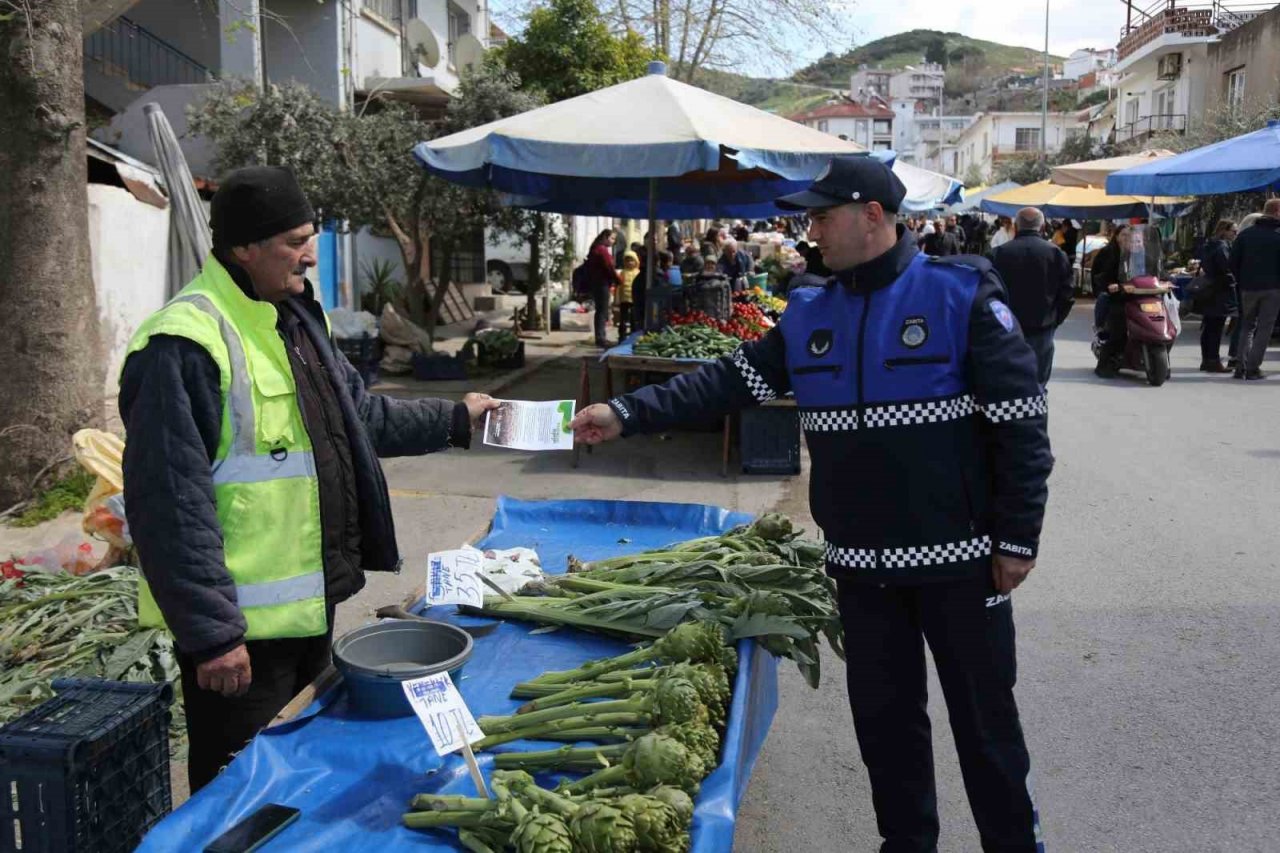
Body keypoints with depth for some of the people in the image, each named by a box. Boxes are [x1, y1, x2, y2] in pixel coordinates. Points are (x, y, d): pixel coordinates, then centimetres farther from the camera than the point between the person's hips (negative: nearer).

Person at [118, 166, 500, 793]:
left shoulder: (294, 318, 10)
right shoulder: (186, 346, -21)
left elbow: (359, 414, 21)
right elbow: (171, 504, -23)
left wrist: (454, 419, 17)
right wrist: (211, 631, -22)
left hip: (311, 604, 9)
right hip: (241, 628, -9)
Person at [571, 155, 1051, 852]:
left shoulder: (962, 294, -9)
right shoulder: (808, 315, 6)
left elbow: (1020, 421, -10)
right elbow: (729, 381, 3)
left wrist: (1017, 536, -12)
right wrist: (627, 414, -7)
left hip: (958, 557, -5)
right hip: (861, 561, 5)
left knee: (984, 716, 9)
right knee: (883, 714, 16)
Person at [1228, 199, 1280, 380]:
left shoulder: (1245, 234, 4)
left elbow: (1232, 263, 3)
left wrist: (1240, 282, 11)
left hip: (1248, 288, 3)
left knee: (1246, 326, 13)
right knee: (1264, 328, 3)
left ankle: (1241, 367, 3)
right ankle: (1252, 368, -2)